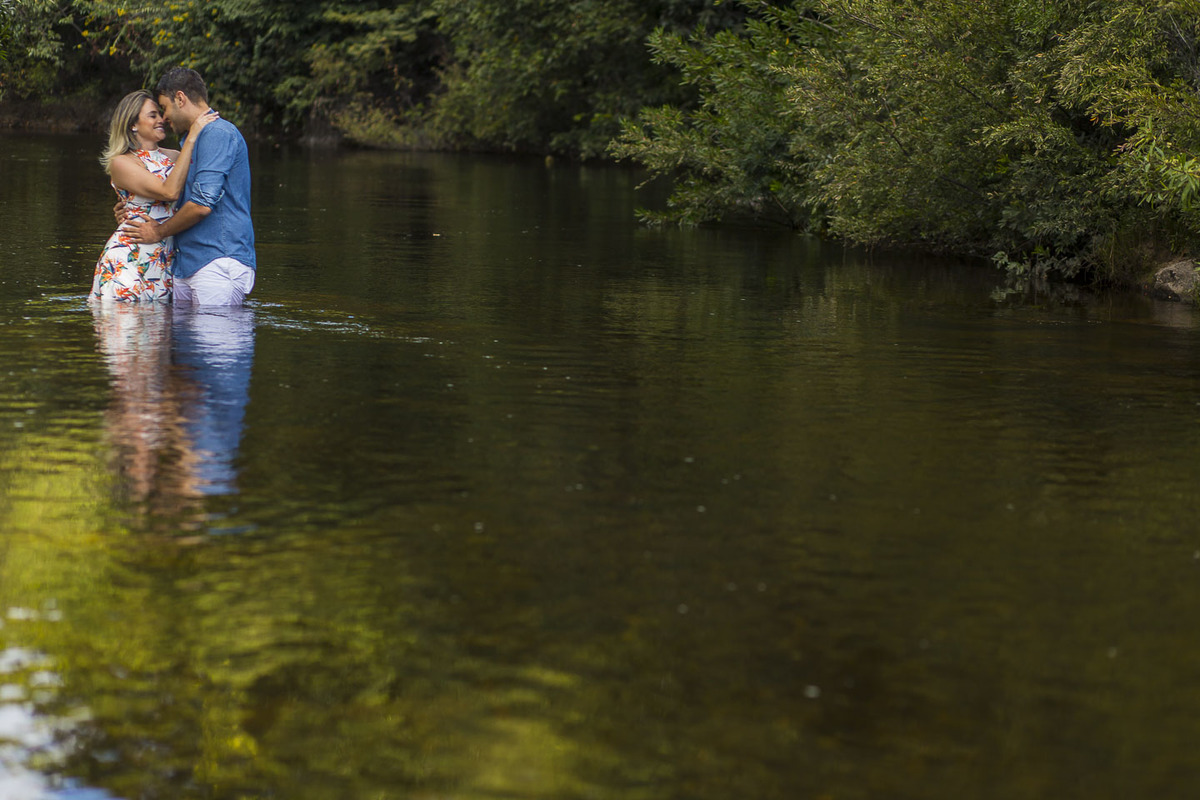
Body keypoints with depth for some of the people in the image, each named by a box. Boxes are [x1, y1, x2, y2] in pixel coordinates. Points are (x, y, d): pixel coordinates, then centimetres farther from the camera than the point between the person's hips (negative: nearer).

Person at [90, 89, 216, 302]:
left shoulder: (172, 157, 14)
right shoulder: (121, 163, -6)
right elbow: (169, 191, -18)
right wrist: (192, 137, -16)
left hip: (168, 259, 5)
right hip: (130, 258, -5)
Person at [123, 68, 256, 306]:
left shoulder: (218, 134, -10)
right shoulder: (191, 139, 25)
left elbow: (202, 205, -18)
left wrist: (159, 232, -3)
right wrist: (133, 210, 19)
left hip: (219, 262, -10)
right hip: (187, 264, 10)